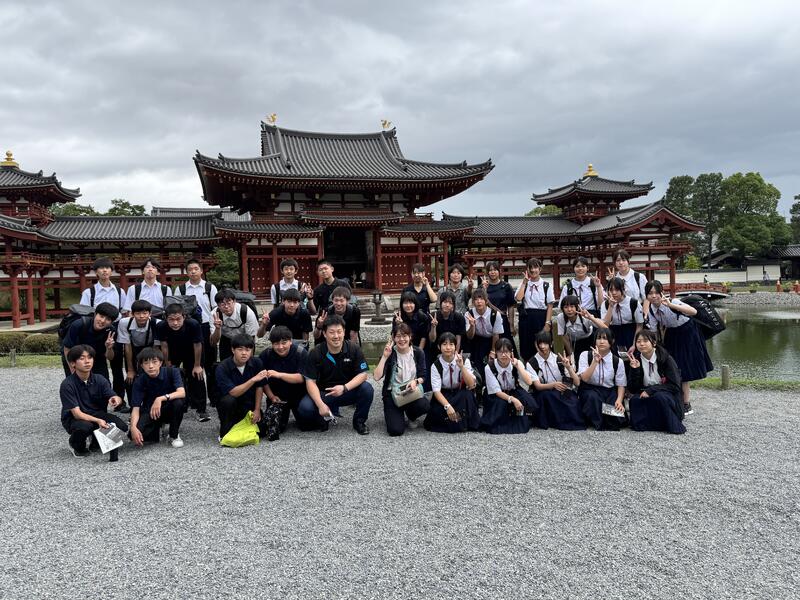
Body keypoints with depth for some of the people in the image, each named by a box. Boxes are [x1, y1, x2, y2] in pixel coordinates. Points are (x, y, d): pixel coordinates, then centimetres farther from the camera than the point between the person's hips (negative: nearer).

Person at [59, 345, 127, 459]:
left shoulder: (99, 380, -7)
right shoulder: (67, 385, -19)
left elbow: (113, 396, -13)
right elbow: (77, 413, -22)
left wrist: (116, 399, -40)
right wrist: (98, 421, -38)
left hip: (97, 414, 4)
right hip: (74, 419, -4)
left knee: (122, 426, -21)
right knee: (84, 427, -38)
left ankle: (96, 441, 11)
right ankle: (76, 445, -1)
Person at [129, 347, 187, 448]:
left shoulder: (172, 372, -17)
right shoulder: (139, 381, -13)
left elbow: (182, 393, -30)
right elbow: (136, 407, -17)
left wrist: (161, 398, -43)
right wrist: (133, 427, -35)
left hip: (169, 410, 0)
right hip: (149, 411, 1)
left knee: (178, 402, -35)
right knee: (135, 435, -28)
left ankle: (174, 436, -10)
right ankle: (158, 426, 8)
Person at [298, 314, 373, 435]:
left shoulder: (354, 349, -11)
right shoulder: (315, 353, -12)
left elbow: (362, 374, -13)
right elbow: (310, 381, -13)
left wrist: (344, 388, -31)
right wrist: (320, 405, -28)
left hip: (347, 390, 1)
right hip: (323, 393, 0)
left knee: (367, 389, -28)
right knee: (305, 408, -28)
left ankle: (359, 421, 0)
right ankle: (328, 415, 6)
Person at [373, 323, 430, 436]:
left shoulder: (418, 352, -2)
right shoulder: (390, 353, -8)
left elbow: (423, 376, 2)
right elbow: (377, 377, -20)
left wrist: (416, 381, -19)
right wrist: (385, 357, -24)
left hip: (412, 391, 2)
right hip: (392, 393, -2)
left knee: (424, 405, -33)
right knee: (396, 430, -21)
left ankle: (411, 416, 6)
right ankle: (391, 413, 17)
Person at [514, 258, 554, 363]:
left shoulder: (546, 285, 2)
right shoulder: (523, 284, 6)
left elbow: (550, 306, -1)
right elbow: (518, 299, -12)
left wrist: (547, 323, -9)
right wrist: (524, 282, -8)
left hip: (541, 318, -1)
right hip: (526, 318, 1)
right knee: (526, 346, 6)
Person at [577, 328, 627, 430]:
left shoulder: (618, 361, 0)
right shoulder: (585, 355, -5)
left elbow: (621, 385, 1)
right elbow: (584, 378, -18)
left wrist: (619, 400, -18)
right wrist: (595, 361, -27)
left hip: (610, 392, 1)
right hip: (589, 390, -1)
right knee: (593, 397, -37)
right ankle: (599, 426, -18)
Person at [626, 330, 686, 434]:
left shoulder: (666, 358, -10)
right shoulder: (635, 360, -3)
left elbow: (675, 386, -14)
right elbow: (632, 390, -7)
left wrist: (651, 390, -22)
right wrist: (634, 369, -21)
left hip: (667, 397, -2)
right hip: (646, 396, 2)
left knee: (659, 397, -35)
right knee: (634, 401, -29)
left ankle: (673, 426, -14)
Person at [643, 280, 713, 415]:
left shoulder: (672, 302, -28)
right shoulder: (651, 309, -12)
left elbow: (694, 312, -46)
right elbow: (653, 332, -3)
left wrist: (671, 305, -52)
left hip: (687, 334, -5)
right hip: (672, 335, 5)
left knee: (683, 370, -1)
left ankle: (686, 405, 11)